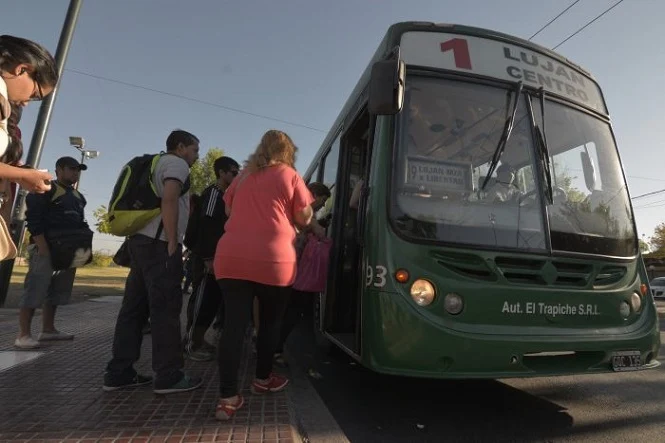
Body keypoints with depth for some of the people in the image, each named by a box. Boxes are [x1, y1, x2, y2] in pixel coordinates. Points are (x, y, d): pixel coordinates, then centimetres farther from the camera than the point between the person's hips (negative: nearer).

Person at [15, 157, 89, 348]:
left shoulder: (78, 197, 19)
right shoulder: (44, 191, -5)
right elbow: (33, 220, -13)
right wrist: (43, 248, -20)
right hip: (46, 248, -8)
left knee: (57, 291, 11)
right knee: (35, 290, -9)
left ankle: (48, 330, 19)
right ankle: (23, 335, -5)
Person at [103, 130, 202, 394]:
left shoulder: (156, 165, 27)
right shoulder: (177, 164, -1)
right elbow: (169, 199, -18)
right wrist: (173, 242, -20)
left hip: (141, 240, 10)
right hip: (159, 243, -10)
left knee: (134, 307, 9)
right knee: (165, 308, -8)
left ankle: (119, 372, 14)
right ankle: (168, 376, -3)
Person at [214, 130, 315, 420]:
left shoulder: (243, 176, 20)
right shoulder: (289, 175, 6)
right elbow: (304, 219, 7)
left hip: (230, 257, 4)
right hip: (272, 259, -3)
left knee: (234, 324, 1)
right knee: (270, 320, 15)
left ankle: (227, 397, -1)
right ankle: (263, 379, 30)